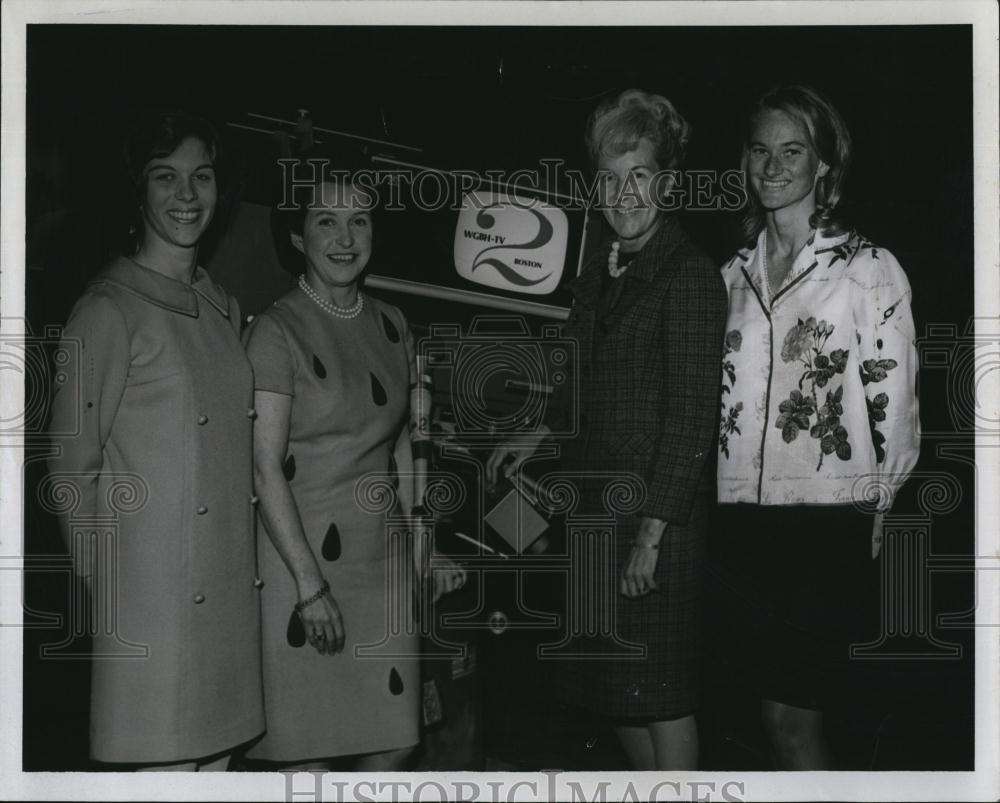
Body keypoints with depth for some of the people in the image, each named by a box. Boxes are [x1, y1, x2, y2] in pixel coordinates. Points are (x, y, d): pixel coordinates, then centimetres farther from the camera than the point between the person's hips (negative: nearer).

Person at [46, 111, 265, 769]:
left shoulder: (223, 308, 13)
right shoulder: (109, 312, -9)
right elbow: (73, 465, -6)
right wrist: (101, 580, -4)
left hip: (230, 586, 7)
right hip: (153, 587, -7)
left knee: (216, 757, 12)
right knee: (168, 765, -1)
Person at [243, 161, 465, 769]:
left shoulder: (392, 324, 10)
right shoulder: (277, 330, -9)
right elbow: (266, 468, -13)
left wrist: (423, 553, 11)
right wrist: (310, 584, -17)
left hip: (384, 560, 6)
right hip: (302, 556, -5)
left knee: (394, 741, 8)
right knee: (310, 752, 2)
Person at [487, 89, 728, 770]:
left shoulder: (690, 274, -13)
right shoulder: (600, 270, 12)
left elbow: (691, 414, -18)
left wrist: (653, 529, -20)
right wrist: (539, 435, 22)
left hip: (659, 510, -8)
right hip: (596, 501, 8)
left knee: (661, 694, 0)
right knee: (616, 688, 17)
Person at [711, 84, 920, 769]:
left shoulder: (869, 269, -4)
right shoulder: (733, 275, 13)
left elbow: (894, 408, -4)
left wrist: (871, 523, -2)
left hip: (827, 527, -5)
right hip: (740, 521, 5)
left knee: (793, 718, -4)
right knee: (780, 714, 12)